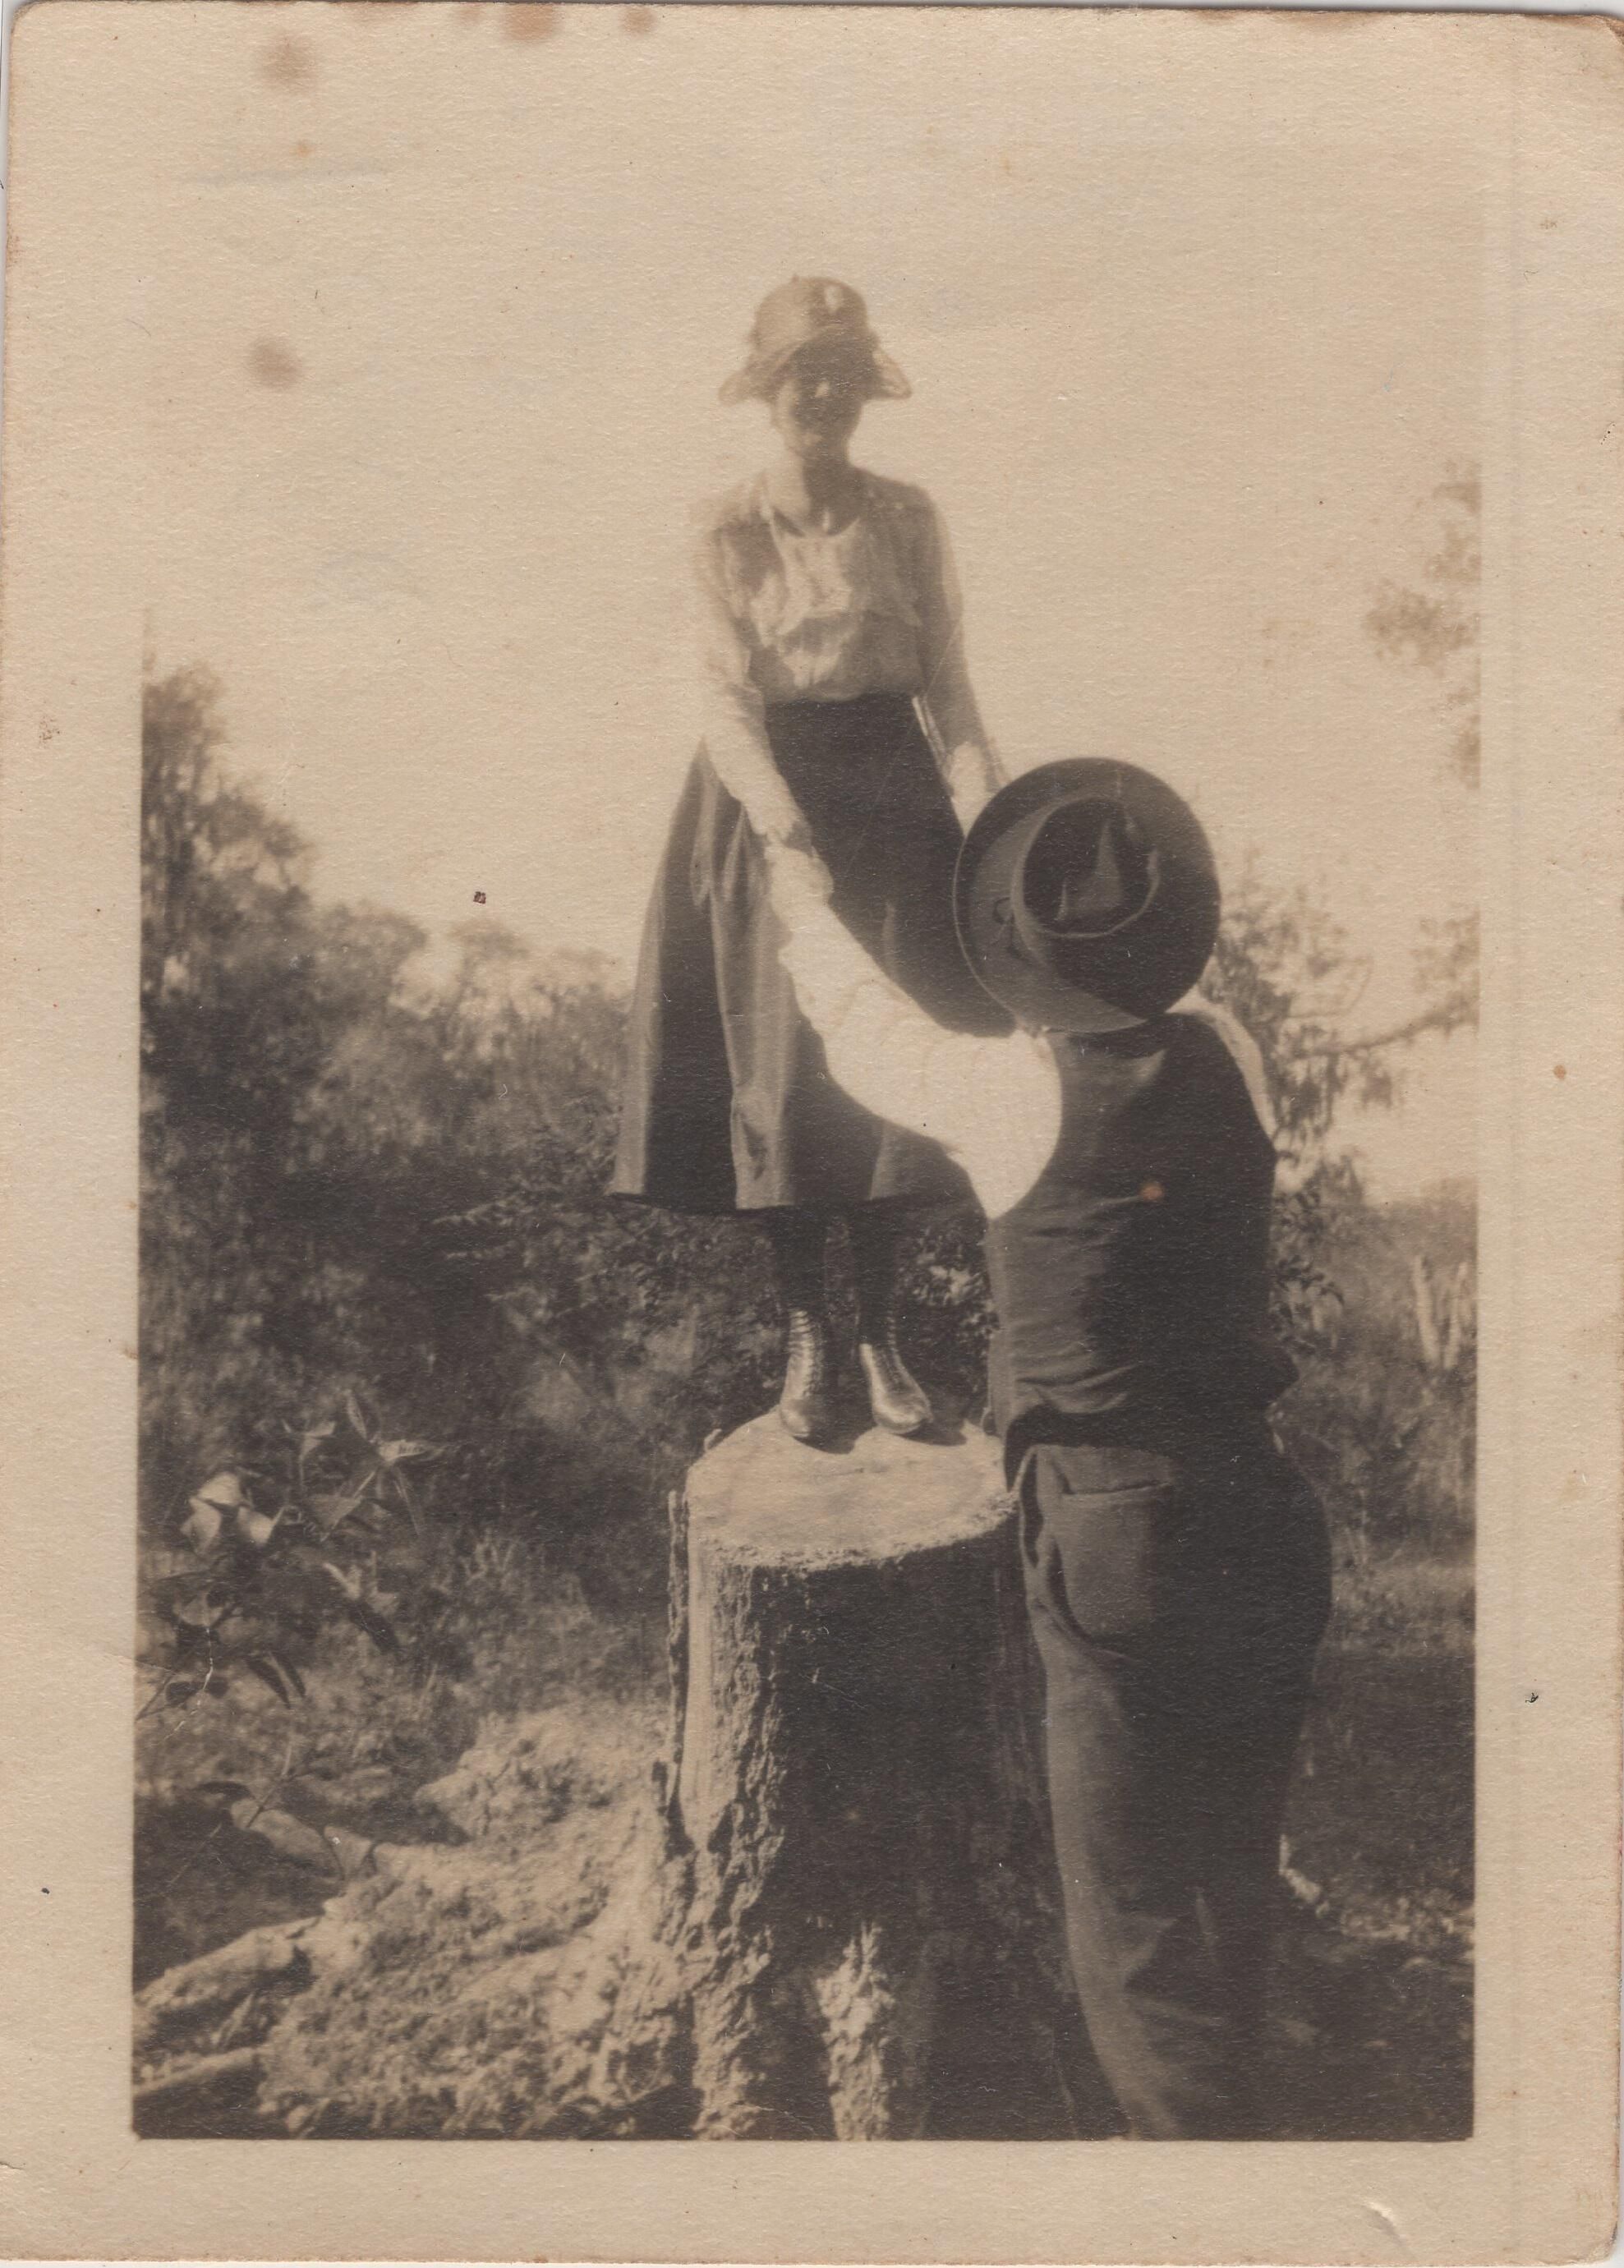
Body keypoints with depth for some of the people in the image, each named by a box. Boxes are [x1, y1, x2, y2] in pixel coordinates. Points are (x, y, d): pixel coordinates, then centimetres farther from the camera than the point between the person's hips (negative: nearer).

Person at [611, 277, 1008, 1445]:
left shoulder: (909, 518, 4)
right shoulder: (729, 533, -1)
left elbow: (949, 686, 2)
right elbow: (728, 705, -8)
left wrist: (983, 811, -14)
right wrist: (790, 833, -23)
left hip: (892, 796, 2)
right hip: (769, 802, -1)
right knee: (783, 1074, 0)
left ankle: (883, 1330, 15)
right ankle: (807, 1336, 14)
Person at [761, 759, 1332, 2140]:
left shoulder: (1015, 1094, -14)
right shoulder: (1227, 1057, 0)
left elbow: (869, 1037, 7)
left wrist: (805, 908, 27)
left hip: (1125, 1560, -6)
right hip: (1263, 1521, 7)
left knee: (1140, 1950, 6)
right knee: (1230, 1897, 24)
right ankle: (1223, 2115, 42)